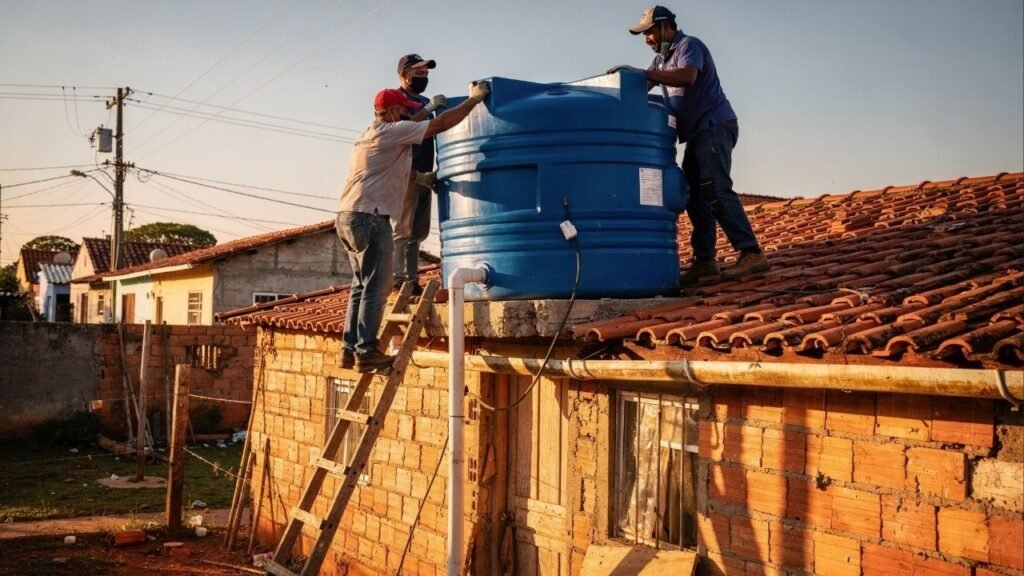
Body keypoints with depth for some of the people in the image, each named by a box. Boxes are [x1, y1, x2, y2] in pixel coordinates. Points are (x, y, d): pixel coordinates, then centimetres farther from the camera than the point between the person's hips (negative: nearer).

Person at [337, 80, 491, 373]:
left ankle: (350, 349, 13)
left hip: (347, 216, 10)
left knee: (362, 285, 13)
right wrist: (474, 98, 1)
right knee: (376, 286, -7)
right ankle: (366, 352, -7)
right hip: (369, 217, -10)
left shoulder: (366, 136, 23)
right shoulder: (392, 131, -5)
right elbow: (441, 124, -8)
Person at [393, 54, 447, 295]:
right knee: (402, 229, -11)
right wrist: (427, 110, -25)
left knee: (418, 232, 6)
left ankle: (412, 281, 8)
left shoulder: (425, 102, 20)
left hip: (424, 175, 8)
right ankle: (398, 281, -13)